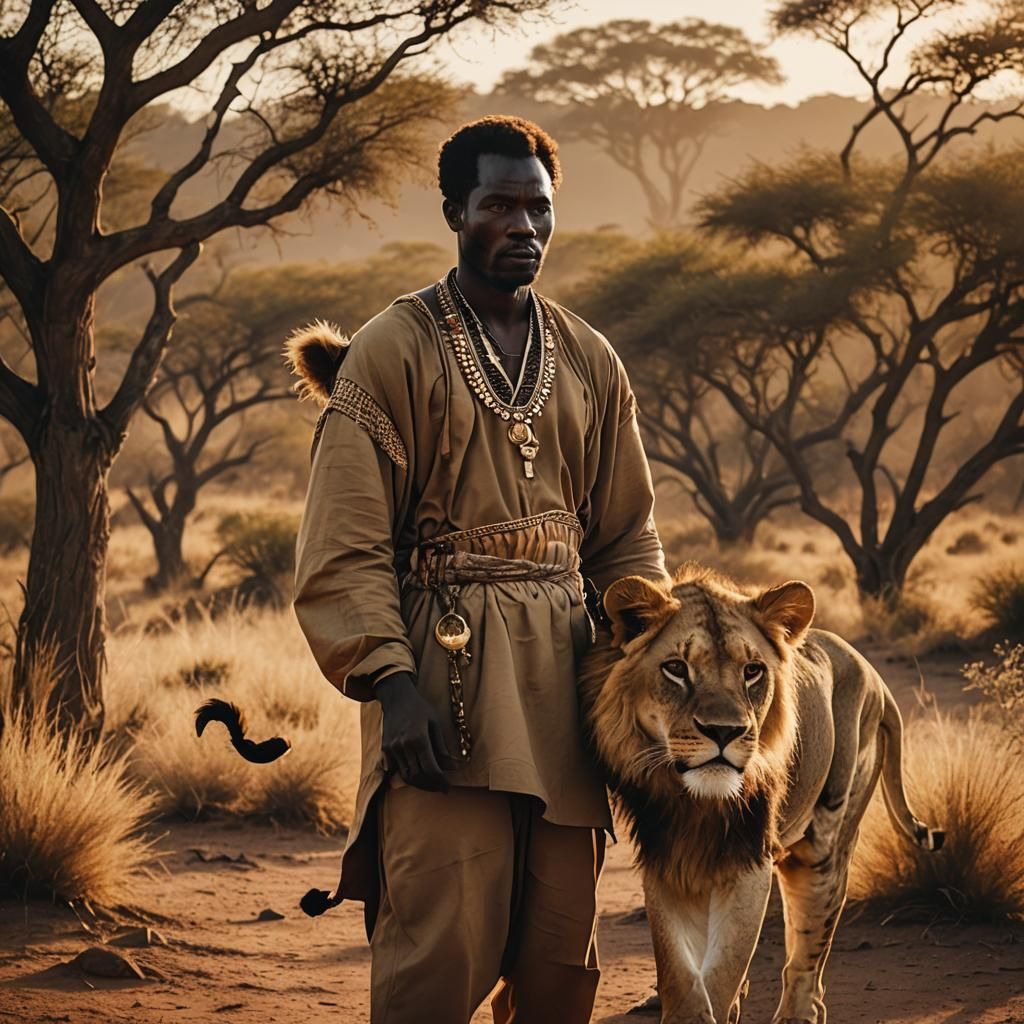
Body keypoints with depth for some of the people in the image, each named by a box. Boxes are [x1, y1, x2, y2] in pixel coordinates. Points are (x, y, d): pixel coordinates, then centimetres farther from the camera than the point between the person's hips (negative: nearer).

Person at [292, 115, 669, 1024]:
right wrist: (389, 679, -17)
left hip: (563, 675, 5)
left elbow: (628, 539, 19)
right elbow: (346, 544, -6)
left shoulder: (591, 364, 14)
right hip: (441, 674, -5)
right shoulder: (394, 351, -1)